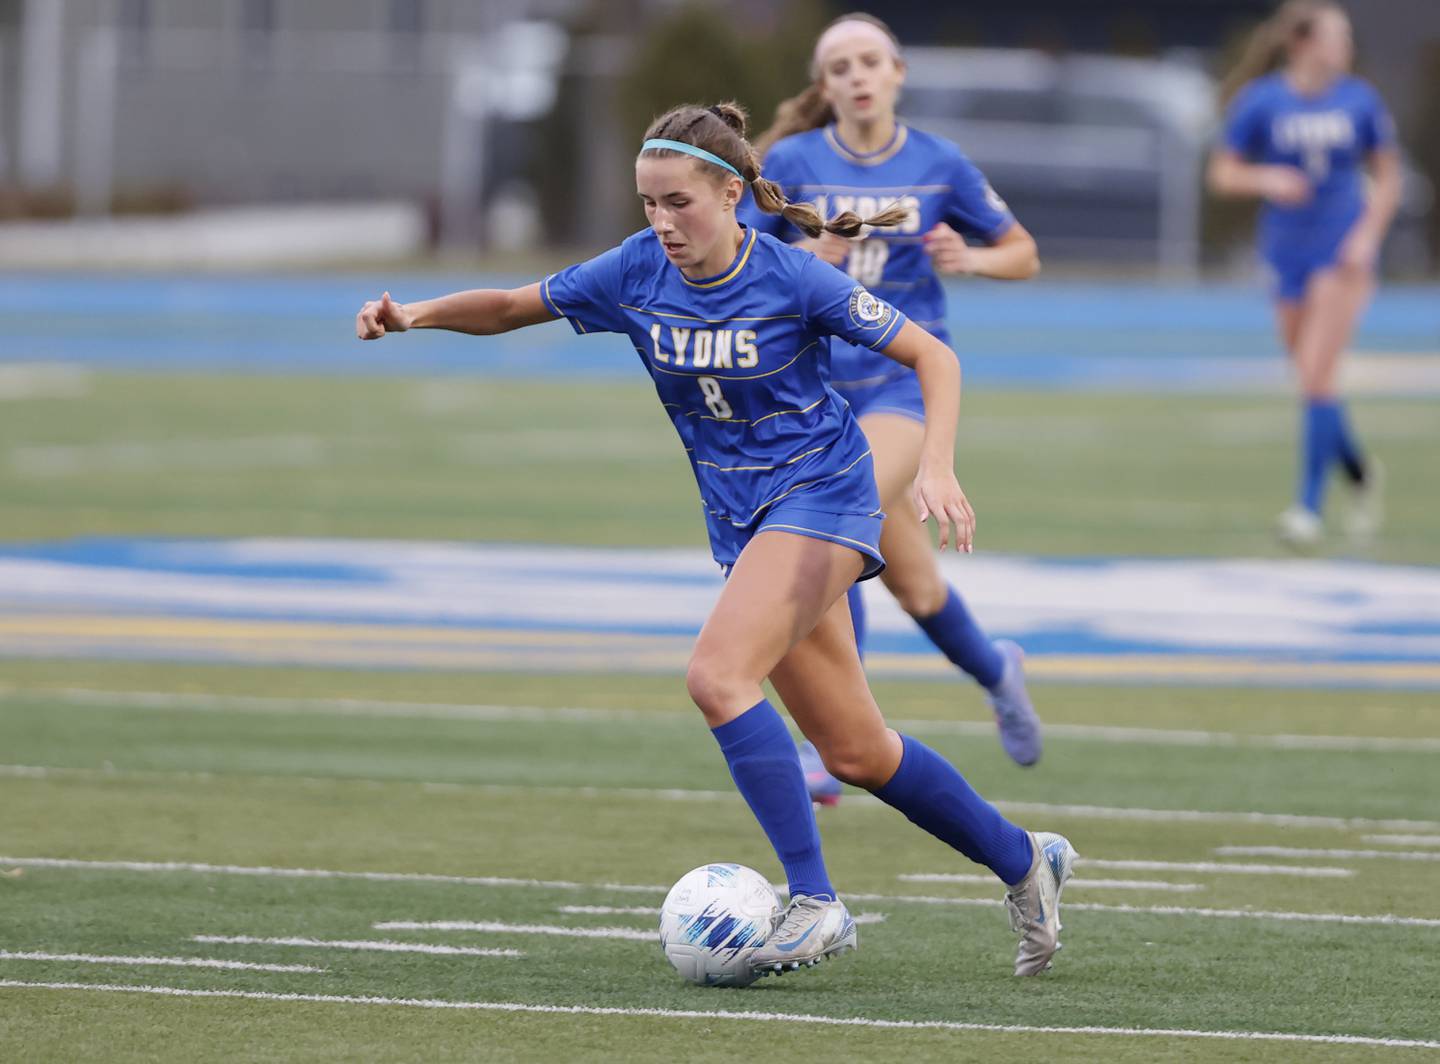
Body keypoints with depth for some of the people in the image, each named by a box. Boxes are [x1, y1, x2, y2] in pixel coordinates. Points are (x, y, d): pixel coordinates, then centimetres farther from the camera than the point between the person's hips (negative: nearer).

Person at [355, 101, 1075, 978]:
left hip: (819, 490, -6)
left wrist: (937, 468, -24)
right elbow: (511, 307, 6)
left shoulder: (793, 279, -17)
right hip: (740, 516, 6)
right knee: (855, 752, 8)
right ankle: (1024, 861, 28)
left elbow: (933, 356, -10)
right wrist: (416, 315, -12)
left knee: (718, 675, -27)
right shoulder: (636, 274, -4)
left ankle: (815, 902, -24)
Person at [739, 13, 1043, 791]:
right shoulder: (793, 162, -2)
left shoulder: (939, 165, 0)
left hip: (905, 378, -2)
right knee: (912, 584, 7)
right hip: (819, 378, 2)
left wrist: (968, 258, -11)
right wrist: (809, 259, -19)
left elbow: (1023, 254, 10)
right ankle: (995, 672, 38)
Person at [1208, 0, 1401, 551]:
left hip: (1343, 254, -1)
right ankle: (1359, 471, 34)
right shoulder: (1261, 102, -4)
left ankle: (1310, 504, -11)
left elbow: (1387, 178, 9)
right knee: (1313, 378, 7)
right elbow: (1222, 174, 0)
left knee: (1317, 373, -14)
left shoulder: (1359, 101, -1)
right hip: (1289, 253, 1)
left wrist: (1367, 236, -5)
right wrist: (1267, 180, -19)